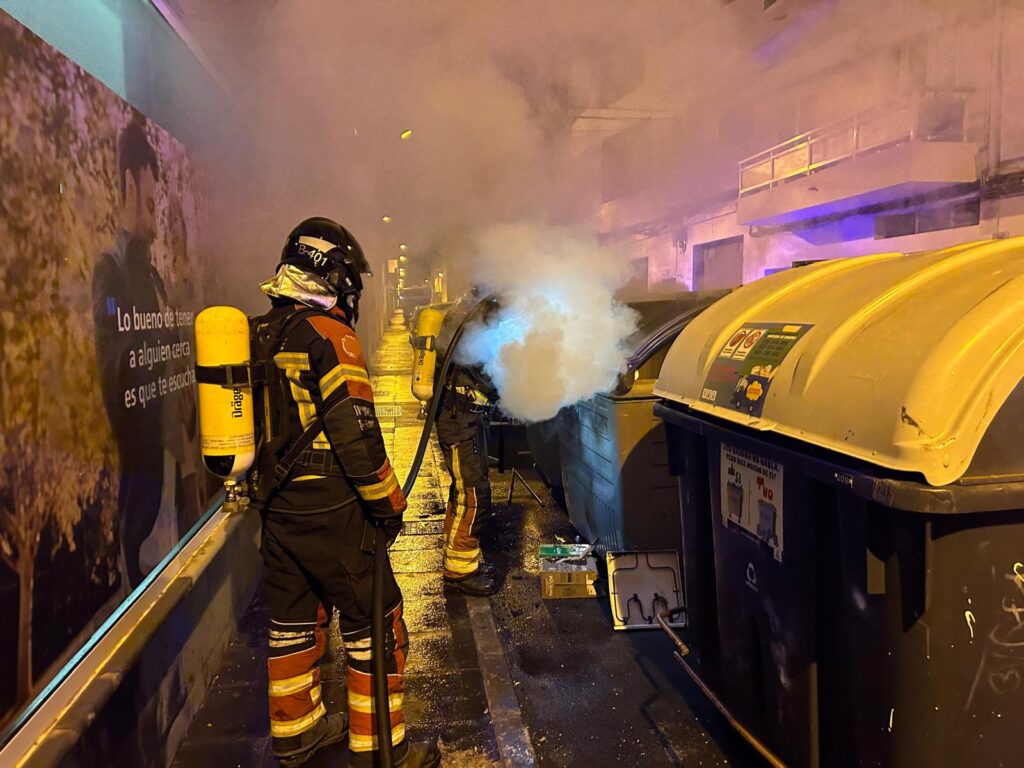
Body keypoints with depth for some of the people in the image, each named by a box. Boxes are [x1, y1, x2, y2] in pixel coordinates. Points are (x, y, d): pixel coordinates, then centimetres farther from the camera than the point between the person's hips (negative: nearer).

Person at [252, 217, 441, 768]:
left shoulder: (260, 335, 9)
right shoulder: (328, 334, -17)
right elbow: (356, 432, -21)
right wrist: (388, 504, -11)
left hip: (276, 507, 9)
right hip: (329, 511, -8)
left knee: (294, 618, 20)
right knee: (375, 623, 5)